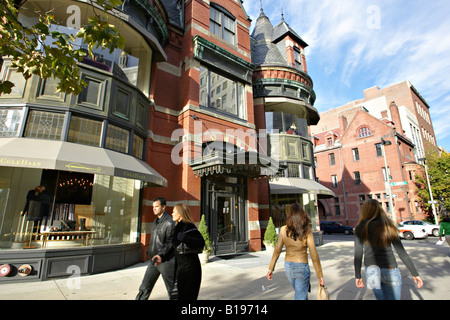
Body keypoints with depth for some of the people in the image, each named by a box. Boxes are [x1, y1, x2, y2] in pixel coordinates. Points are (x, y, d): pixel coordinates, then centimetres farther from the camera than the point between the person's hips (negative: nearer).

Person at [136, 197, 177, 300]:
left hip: (165, 261, -7)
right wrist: (149, 251, 15)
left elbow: (170, 243, -19)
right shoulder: (156, 222, 12)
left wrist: (160, 255, -27)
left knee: (172, 290, 8)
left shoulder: (170, 222, -15)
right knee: (144, 288, 9)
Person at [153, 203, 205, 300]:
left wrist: (184, 238, -31)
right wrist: (162, 258, 12)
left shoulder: (188, 226, -16)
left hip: (189, 267, -9)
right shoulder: (178, 227, 12)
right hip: (180, 266, 9)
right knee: (180, 294, 19)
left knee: (186, 296, 0)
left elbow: (201, 243, -27)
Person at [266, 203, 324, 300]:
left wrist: (271, 268, 3)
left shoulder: (284, 230, -8)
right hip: (301, 267, -3)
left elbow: (277, 251, -5)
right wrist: (319, 275, -3)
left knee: (299, 292, 27)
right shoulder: (306, 231, -14)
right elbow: (314, 255, -13)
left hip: (288, 266, 4)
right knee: (300, 297, 8)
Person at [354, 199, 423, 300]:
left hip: (371, 269, 0)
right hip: (390, 270, 0)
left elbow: (358, 255, -5)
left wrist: (358, 276, 4)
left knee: (381, 297, 17)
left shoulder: (360, 228, -4)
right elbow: (401, 252, -1)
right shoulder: (388, 225, -2)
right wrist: (415, 273, 9)